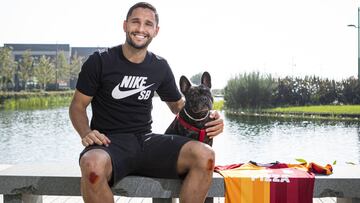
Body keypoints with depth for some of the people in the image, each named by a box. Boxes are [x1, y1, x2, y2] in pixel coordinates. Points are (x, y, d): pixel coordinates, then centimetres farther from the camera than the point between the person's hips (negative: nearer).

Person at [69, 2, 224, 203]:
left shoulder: (160, 67, 9)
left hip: (146, 140, 4)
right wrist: (86, 133, -18)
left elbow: (179, 105, 20)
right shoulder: (100, 61, -1)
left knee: (204, 155, -23)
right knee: (93, 165, -41)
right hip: (109, 142, -3)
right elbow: (78, 106, 4)